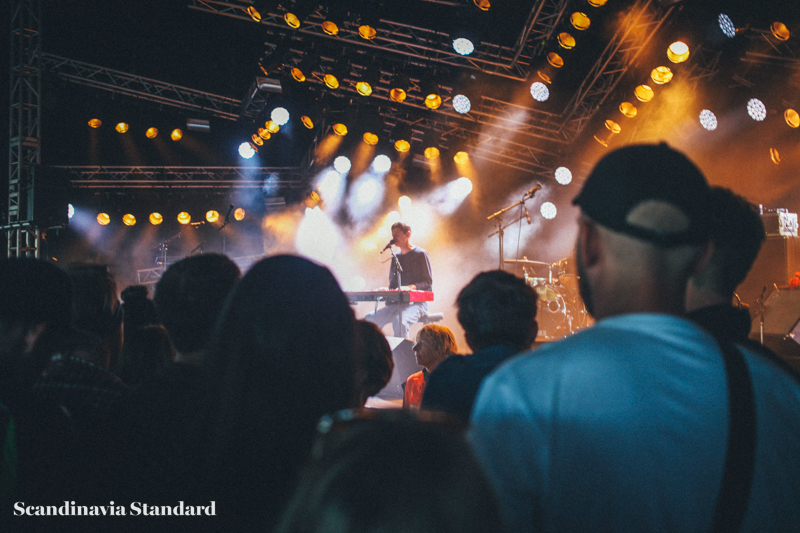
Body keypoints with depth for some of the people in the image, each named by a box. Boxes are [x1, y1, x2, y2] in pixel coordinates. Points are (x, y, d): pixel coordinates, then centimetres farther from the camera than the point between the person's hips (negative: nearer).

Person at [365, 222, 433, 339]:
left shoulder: (420, 254, -1)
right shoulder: (396, 258, 20)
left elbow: (428, 283, -6)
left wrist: (411, 287, -24)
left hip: (416, 303, -7)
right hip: (396, 302, 7)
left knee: (399, 321, -38)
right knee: (369, 320, -16)